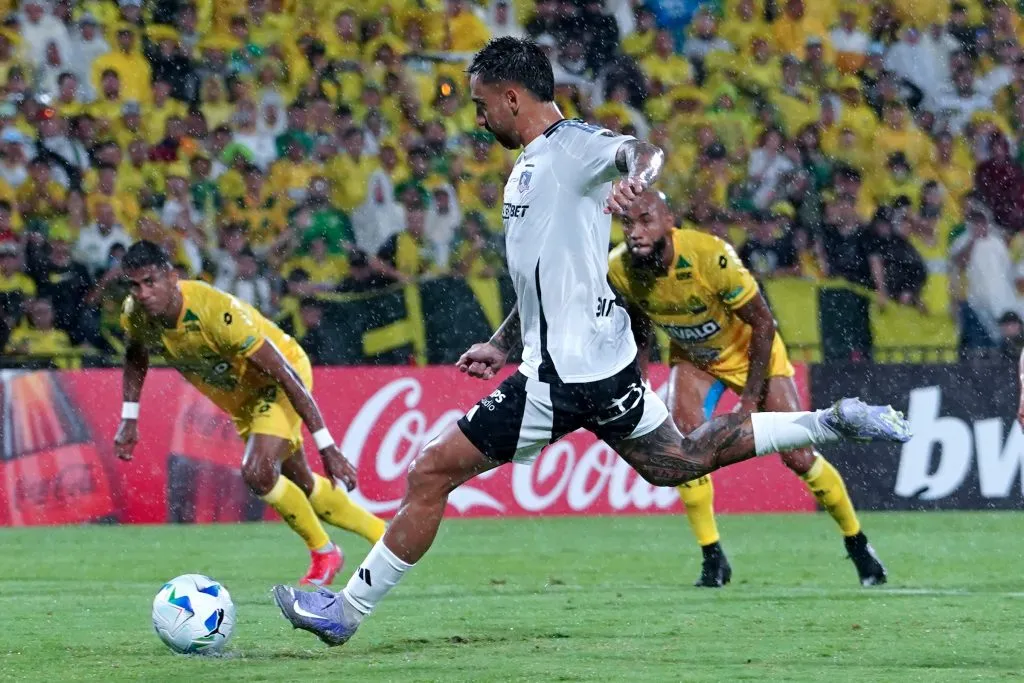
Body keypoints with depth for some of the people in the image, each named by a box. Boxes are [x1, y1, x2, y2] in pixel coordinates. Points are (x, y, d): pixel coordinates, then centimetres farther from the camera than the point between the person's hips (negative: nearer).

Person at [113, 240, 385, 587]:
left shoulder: (216, 311, -38)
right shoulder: (134, 315, -18)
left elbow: (284, 374, -34)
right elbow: (135, 357, 10)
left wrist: (327, 447, -34)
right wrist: (129, 421, 3)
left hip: (279, 382, -8)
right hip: (242, 397, 8)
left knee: (257, 471, -27)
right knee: (301, 485, 16)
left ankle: (323, 552, -3)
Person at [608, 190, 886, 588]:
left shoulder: (711, 257, -37)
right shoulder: (619, 269, -22)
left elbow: (763, 324, -24)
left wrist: (750, 398, -23)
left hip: (751, 351, -3)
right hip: (693, 357, 3)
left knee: (798, 456, -5)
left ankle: (857, 543, 17)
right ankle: (713, 559, -9)